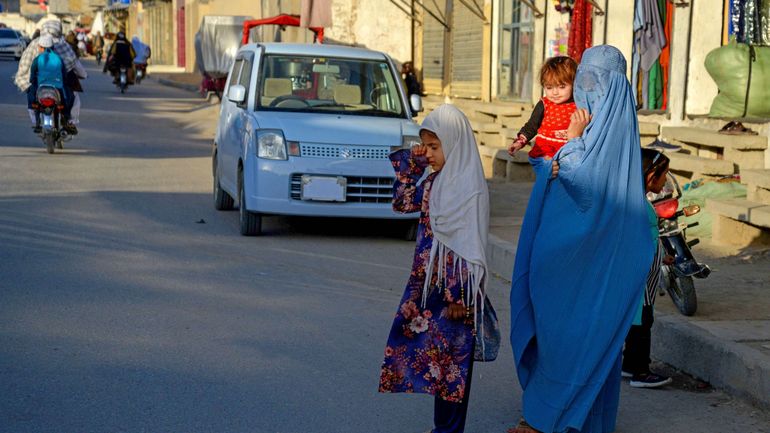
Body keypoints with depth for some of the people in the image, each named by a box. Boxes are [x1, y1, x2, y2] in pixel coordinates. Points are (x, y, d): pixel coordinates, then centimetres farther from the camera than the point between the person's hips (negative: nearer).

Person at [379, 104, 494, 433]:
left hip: (455, 286, -8)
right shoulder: (435, 181, 7)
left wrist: (460, 296, -20)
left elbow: (470, 245, -19)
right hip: (427, 283, 8)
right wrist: (410, 166, 8)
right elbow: (402, 203, 19)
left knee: (450, 360, 2)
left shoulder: (469, 186, -17)